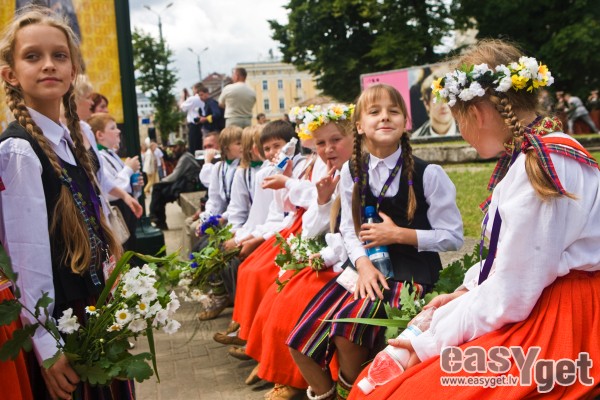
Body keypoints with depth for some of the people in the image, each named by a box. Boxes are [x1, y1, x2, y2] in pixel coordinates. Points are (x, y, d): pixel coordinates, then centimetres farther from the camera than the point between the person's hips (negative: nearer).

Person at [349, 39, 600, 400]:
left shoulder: (543, 164, -22)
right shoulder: (535, 152, 10)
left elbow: (509, 298, -21)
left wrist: (431, 344, -12)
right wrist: (465, 291, 11)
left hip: (558, 324, -9)